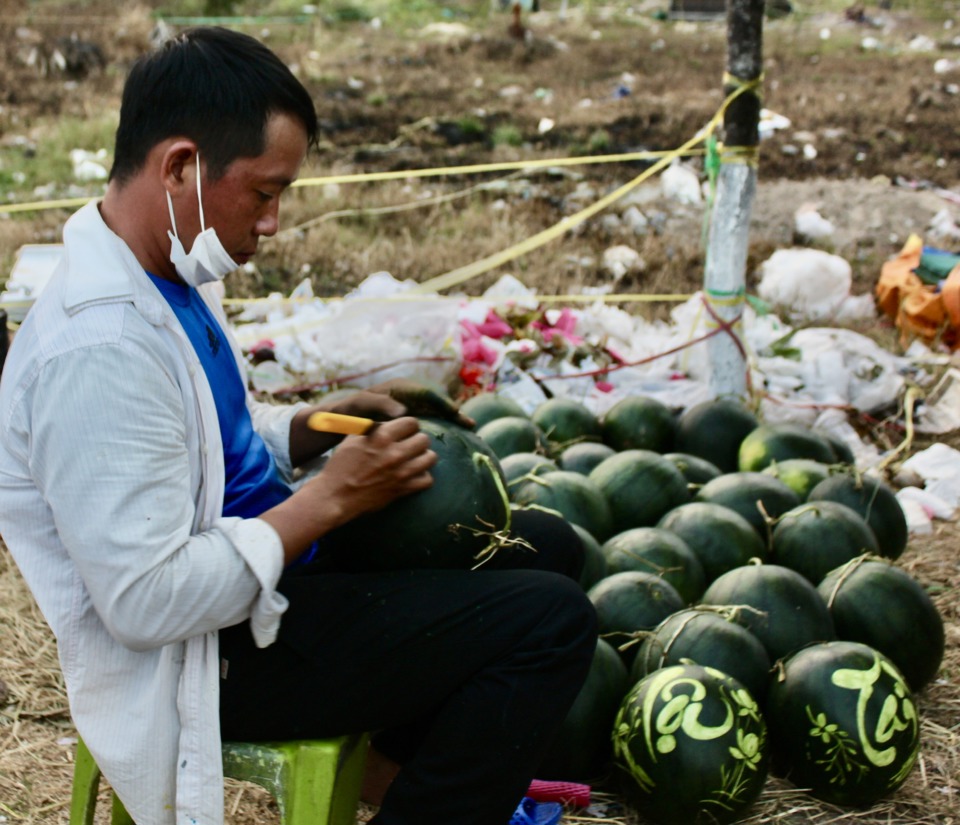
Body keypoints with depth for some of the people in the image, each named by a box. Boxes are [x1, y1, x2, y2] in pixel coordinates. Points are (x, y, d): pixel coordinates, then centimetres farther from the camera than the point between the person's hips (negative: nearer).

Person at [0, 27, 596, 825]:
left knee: (544, 547, 16)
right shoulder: (99, 348, -29)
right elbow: (148, 601, -30)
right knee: (551, 621, -19)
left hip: (266, 564, 10)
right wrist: (330, 497, -22)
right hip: (209, 655, -10)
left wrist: (313, 427, 1)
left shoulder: (167, 278, 3)